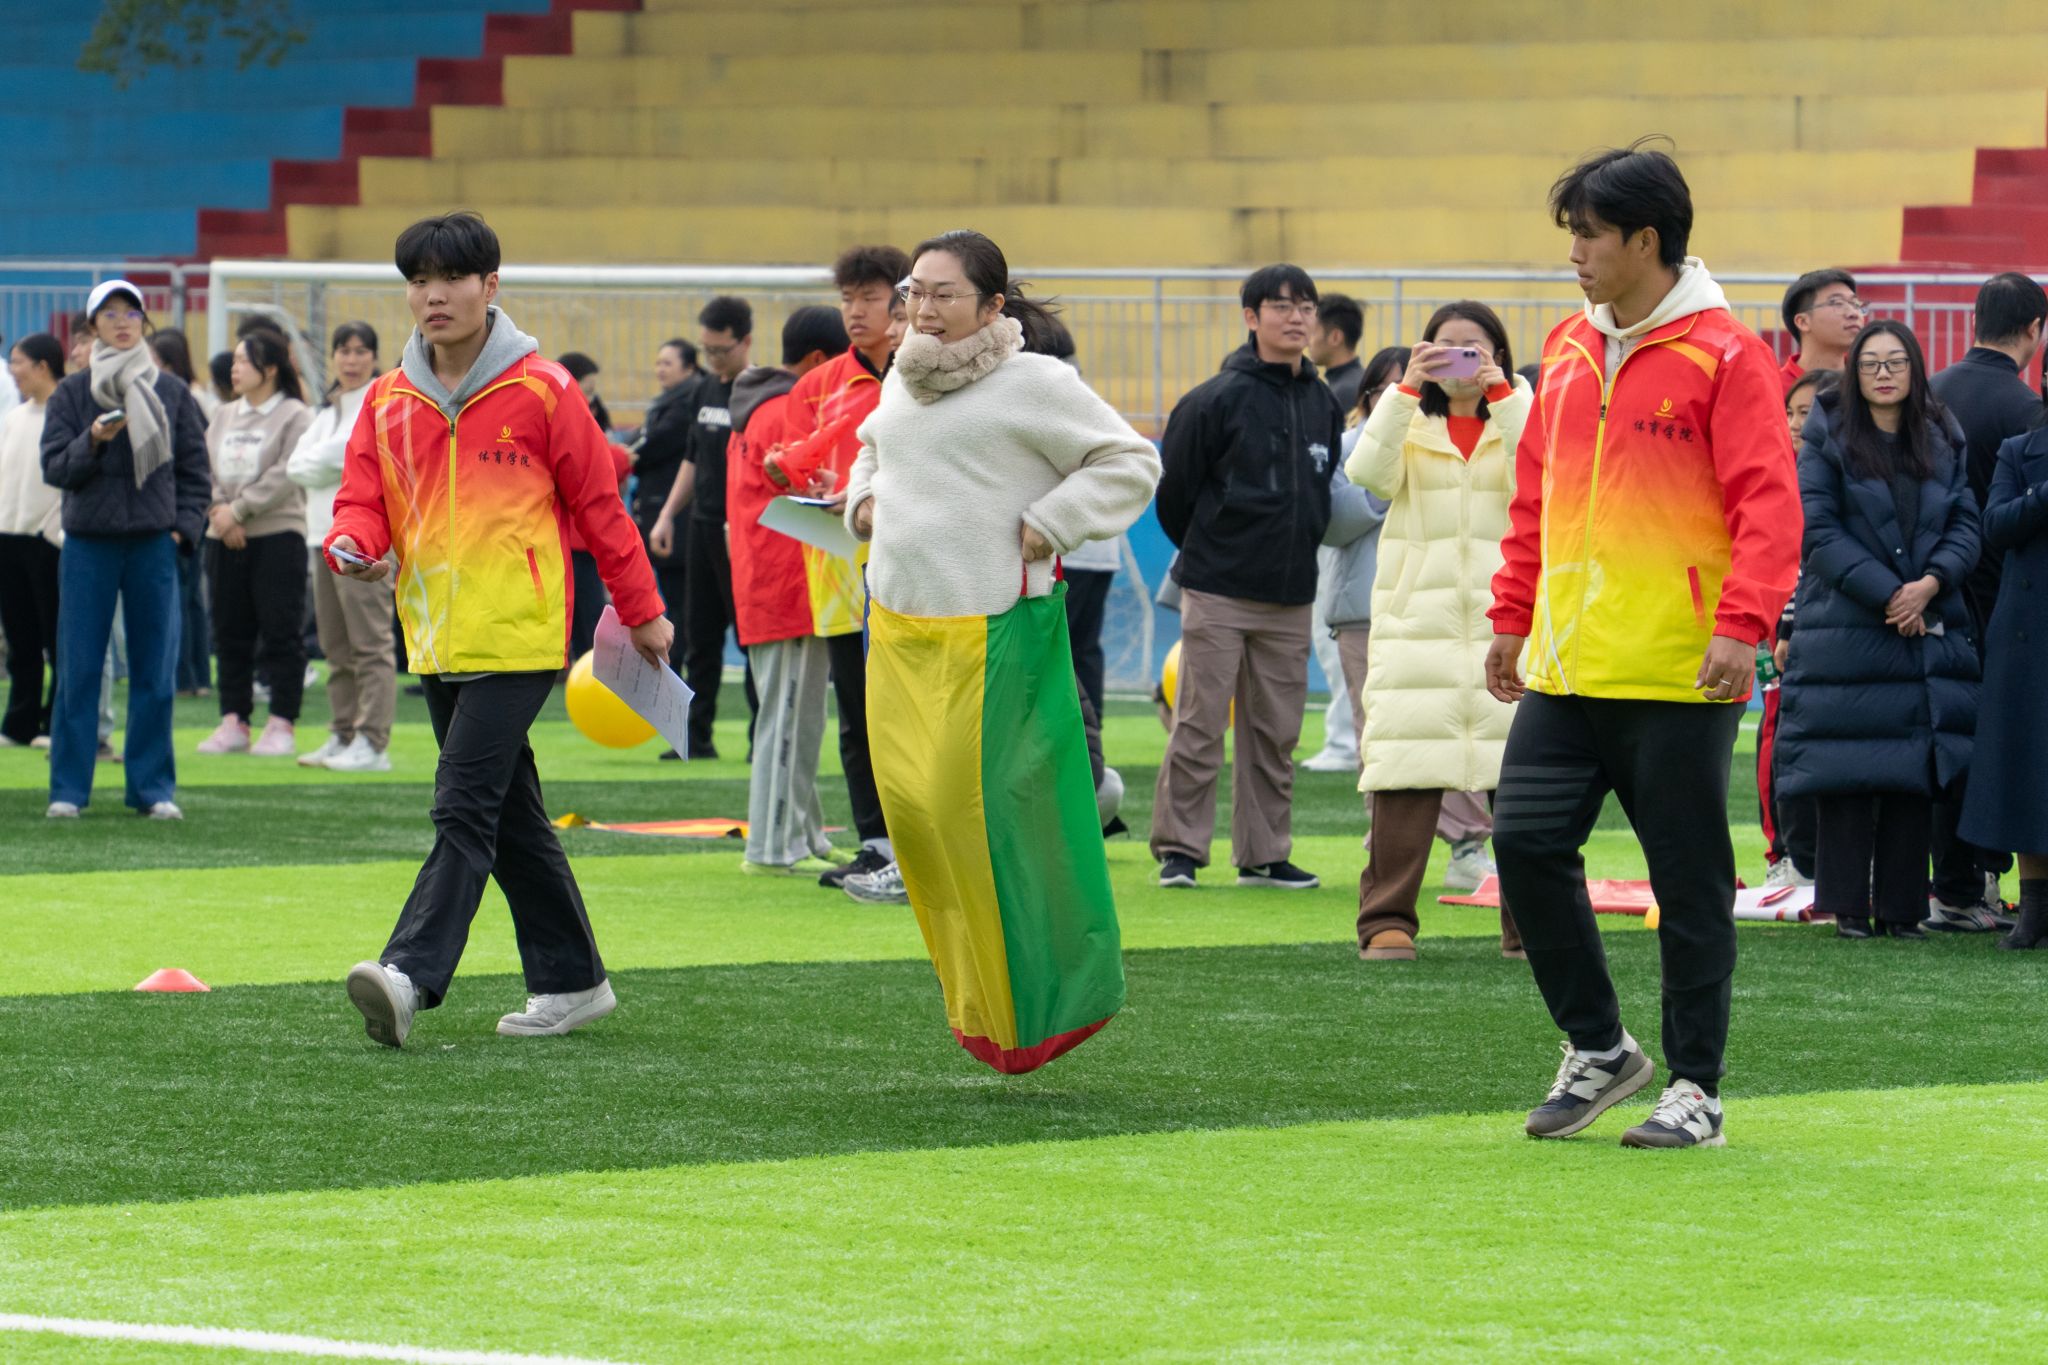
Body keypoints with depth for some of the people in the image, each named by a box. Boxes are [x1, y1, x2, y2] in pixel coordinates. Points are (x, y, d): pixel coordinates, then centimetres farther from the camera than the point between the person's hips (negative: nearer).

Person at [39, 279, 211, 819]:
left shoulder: (173, 393, 8)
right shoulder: (72, 393, 4)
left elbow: (195, 470, 11)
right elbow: (54, 467, 0)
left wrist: (184, 529, 0)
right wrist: (91, 442, -18)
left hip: (154, 545, 1)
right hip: (88, 545, -1)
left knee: (155, 672, 1)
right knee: (78, 672, -1)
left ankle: (153, 788, 8)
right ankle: (68, 789, 4)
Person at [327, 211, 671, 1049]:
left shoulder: (541, 390, -4)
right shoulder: (389, 400, 10)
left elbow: (598, 503, 0)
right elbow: (363, 498, 8)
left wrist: (642, 613, 4)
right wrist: (353, 546, -16)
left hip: (518, 635, -6)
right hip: (436, 637, 6)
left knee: (464, 807, -16)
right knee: (510, 818, 12)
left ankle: (412, 974, -26)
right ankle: (571, 980, 21)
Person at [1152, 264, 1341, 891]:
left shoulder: (1324, 405, 8)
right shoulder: (1217, 399, -9)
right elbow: (1173, 487, -2)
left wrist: (1300, 550, 15)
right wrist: (1203, 552, 8)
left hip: (1290, 597, 5)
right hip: (1218, 595, -5)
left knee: (1276, 733, 8)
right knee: (1199, 727, -4)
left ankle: (1265, 853, 14)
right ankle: (1178, 850, 2)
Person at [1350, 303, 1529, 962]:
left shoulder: (1518, 421, 12)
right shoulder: (1410, 427, 13)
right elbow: (1368, 472, -8)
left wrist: (1502, 396, -13)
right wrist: (1408, 389, -14)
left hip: (1505, 623, 0)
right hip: (1417, 624, 0)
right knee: (1406, 771, -7)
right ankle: (1387, 920, -3)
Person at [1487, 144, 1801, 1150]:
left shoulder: (1724, 355, -8)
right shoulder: (1567, 351, 12)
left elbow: (1768, 502, -13)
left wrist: (1741, 625, -21)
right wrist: (1513, 616, 15)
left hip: (1680, 673, -6)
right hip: (1566, 668, 6)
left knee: (1690, 882, 1)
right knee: (1526, 841, -1)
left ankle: (1694, 1087, 10)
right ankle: (1597, 1047, 15)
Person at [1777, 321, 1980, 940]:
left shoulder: (1942, 440, 11)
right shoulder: (1829, 437, 0)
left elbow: (1966, 525, 7)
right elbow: (1818, 530, -7)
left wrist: (1932, 582, -12)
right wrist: (1886, 594, -14)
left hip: (1929, 629, 3)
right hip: (1847, 629, -3)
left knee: (1915, 775, 2)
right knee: (1851, 773, -4)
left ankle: (1901, 906, 7)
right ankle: (1850, 906, 2)